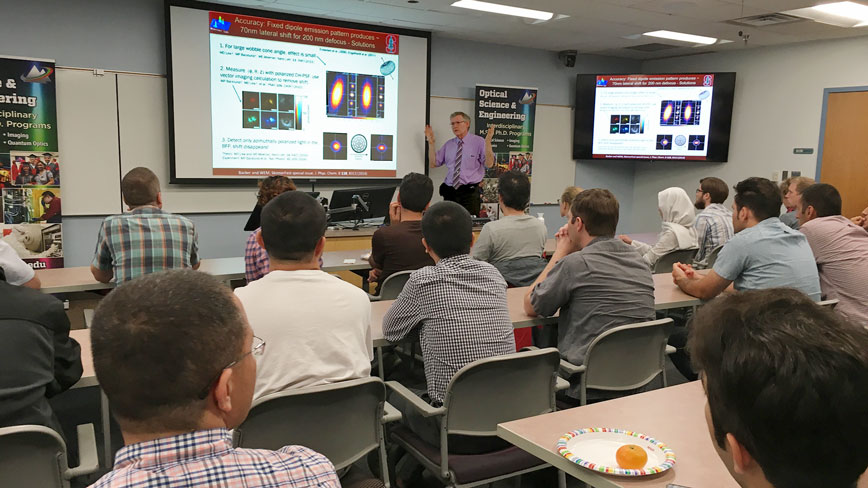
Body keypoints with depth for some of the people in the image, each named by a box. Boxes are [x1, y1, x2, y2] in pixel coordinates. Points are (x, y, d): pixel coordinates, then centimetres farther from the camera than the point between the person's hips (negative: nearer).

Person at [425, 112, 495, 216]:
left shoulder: (479, 142, -1)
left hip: (470, 192, -4)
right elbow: (433, 163, 13)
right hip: (449, 192, 4)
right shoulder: (448, 144, 12)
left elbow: (489, 164, -13)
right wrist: (431, 143, 3)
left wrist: (488, 142, -24)